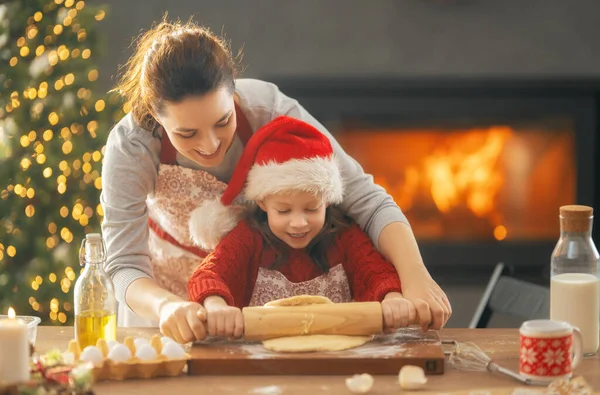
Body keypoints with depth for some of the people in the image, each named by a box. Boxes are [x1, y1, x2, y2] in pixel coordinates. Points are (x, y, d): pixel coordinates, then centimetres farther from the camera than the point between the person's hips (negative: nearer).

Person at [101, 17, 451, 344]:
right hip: (169, 285, 1)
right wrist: (166, 306, -53)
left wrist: (415, 276, -45)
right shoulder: (130, 146, -29)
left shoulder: (268, 109, -30)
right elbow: (126, 267, -31)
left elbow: (366, 200, -30)